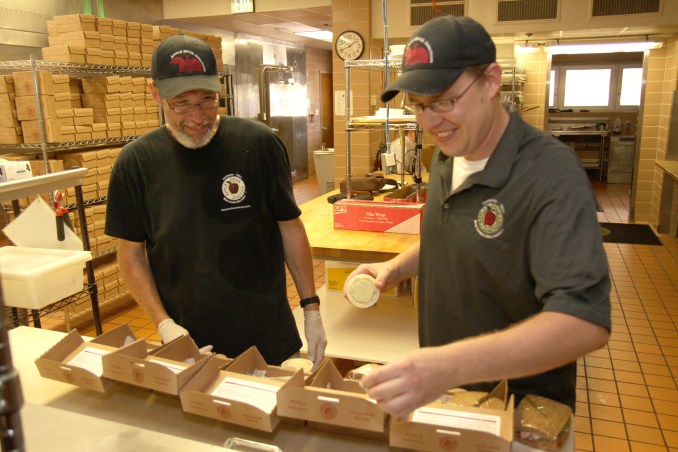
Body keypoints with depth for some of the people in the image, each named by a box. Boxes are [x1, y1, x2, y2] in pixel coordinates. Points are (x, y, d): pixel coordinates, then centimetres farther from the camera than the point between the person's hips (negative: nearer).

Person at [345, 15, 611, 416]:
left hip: (519, 406, -6)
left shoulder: (551, 175, -28)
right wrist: (395, 269, -5)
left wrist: (452, 365, -48)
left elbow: (586, 321, -36)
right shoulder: (447, 155, -3)